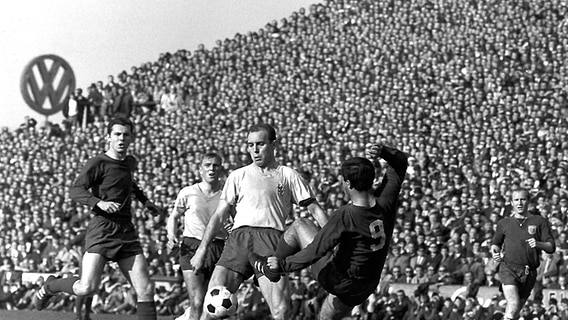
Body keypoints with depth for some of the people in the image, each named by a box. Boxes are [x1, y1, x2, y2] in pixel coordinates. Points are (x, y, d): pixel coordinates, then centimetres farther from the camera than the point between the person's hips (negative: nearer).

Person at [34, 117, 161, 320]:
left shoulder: (130, 162, 18)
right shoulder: (98, 163, -4)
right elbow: (76, 191, -14)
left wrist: (144, 200, 35)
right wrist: (99, 203, -28)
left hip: (127, 232, 6)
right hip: (102, 229, -6)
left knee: (146, 290, -7)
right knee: (86, 288, -15)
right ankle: (50, 286, 15)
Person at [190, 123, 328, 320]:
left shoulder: (289, 176, 16)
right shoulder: (238, 176, 21)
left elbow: (314, 209, 14)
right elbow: (219, 215, 20)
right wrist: (202, 250, 12)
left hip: (271, 238, -2)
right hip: (239, 237, 2)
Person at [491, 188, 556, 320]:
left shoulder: (539, 222, 7)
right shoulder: (504, 223, 11)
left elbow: (551, 248, 3)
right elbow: (496, 243, 25)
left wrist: (538, 244, -17)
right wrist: (495, 251, 2)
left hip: (529, 273, 1)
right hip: (508, 268, -1)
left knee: (516, 309, 8)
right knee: (513, 304, -23)